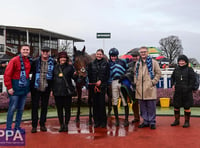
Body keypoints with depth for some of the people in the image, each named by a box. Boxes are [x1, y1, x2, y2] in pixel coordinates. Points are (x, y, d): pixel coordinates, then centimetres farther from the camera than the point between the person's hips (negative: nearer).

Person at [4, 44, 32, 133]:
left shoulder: (30, 61, 6)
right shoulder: (14, 60, -11)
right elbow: (7, 74, -13)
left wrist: (28, 85, 6)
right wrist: (9, 87, -14)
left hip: (24, 88, 6)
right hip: (15, 88, -6)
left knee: (21, 108, 12)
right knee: (12, 108, -1)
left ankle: (17, 126, 24)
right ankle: (8, 128, 9)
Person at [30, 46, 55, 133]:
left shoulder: (52, 62, -1)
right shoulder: (35, 61, -2)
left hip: (46, 89, 1)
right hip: (35, 88, -1)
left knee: (44, 107, 11)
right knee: (34, 106, 4)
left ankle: (42, 124, 25)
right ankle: (34, 125, 14)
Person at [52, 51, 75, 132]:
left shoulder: (70, 67, 3)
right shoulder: (55, 67, 8)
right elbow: (52, 78, 12)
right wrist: (51, 89, 8)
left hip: (67, 91, -2)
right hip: (57, 91, 2)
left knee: (67, 109, 3)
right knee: (59, 109, 8)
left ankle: (66, 125, 15)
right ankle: (61, 125, 19)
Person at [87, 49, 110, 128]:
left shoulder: (106, 64, 6)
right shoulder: (91, 64, 10)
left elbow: (107, 75, 3)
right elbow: (89, 75, 6)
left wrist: (101, 81, -9)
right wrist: (94, 84, -5)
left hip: (102, 86, -2)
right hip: (93, 86, 2)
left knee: (102, 103, -4)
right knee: (95, 104, 4)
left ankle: (103, 121, 5)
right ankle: (96, 121, 12)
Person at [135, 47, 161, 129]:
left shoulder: (153, 62, 2)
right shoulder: (137, 63, 16)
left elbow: (158, 73, 1)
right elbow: (135, 74, 22)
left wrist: (153, 82, -7)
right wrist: (135, 82, 9)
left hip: (150, 88, -4)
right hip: (140, 89, 4)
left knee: (151, 106, -1)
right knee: (143, 106, 9)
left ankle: (152, 122, 10)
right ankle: (145, 121, 20)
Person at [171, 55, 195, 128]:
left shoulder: (189, 70, -4)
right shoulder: (176, 70, 8)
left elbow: (193, 80, -7)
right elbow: (172, 77, 21)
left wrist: (189, 88, -14)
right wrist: (173, 85, 6)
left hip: (187, 92, -4)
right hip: (177, 92, 4)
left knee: (187, 107, 4)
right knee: (176, 106, 11)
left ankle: (187, 121, 16)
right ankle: (176, 120, 25)